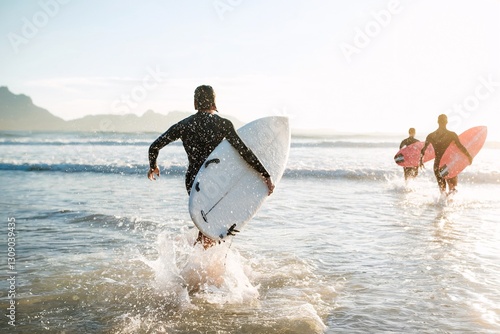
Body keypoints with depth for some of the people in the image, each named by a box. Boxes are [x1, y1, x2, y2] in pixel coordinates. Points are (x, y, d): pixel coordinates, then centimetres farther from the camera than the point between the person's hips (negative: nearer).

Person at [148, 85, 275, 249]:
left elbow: (154, 147, 5)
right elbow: (244, 152, -15)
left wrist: (153, 167, 24)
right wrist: (266, 175, -12)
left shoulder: (183, 125, 3)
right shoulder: (222, 124, -8)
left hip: (192, 183, 4)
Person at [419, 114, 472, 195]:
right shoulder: (451, 134, -9)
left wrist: (421, 160, 20)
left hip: (437, 165, 3)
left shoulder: (431, 136, 1)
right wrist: (469, 156, -4)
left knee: (442, 187, 18)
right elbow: (460, 147, -14)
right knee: (452, 187, 6)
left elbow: (423, 150, 6)